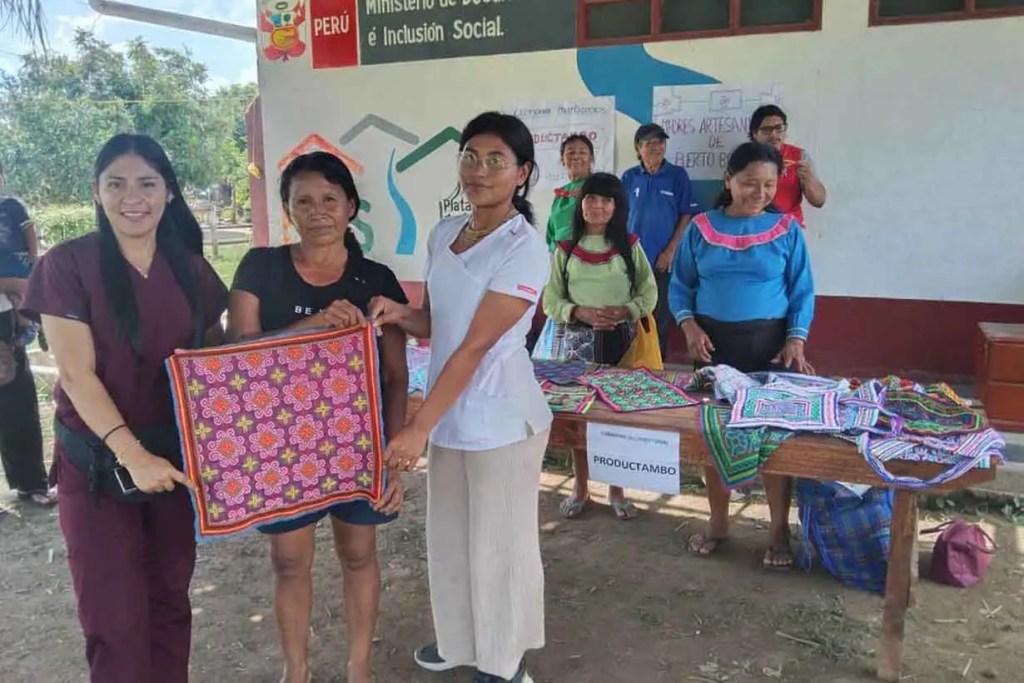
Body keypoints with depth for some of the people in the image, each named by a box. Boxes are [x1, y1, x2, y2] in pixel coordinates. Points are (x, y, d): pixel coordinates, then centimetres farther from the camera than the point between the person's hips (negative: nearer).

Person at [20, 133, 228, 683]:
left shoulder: (191, 270, 3)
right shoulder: (67, 265, -9)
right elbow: (77, 373, -14)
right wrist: (131, 453, -23)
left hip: (176, 455, 4)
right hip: (97, 461, -3)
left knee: (170, 597, 15)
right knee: (115, 613, 4)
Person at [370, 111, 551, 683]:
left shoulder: (525, 250, -17)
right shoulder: (444, 233, 5)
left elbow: (475, 347, -21)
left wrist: (418, 427, -21)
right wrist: (399, 313, -10)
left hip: (501, 420, -7)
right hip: (449, 413, 7)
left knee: (500, 542, 9)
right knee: (450, 535, 20)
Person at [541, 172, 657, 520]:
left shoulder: (630, 246, 3)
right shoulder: (565, 250, 3)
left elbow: (649, 293, 2)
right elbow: (551, 301, 1)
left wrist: (625, 312, -16)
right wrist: (580, 313, -16)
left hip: (621, 338, 0)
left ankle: (616, 490, 19)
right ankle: (581, 488, 20)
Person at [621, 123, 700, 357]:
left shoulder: (678, 175, -1)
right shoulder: (629, 177, 5)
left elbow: (687, 215, -3)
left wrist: (671, 250, -8)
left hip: (664, 259, -2)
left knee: (661, 316, 5)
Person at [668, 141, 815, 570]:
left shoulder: (787, 230, -1)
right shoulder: (701, 228, 1)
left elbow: (802, 291, -1)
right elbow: (680, 286, 4)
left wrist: (796, 340, -14)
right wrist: (690, 327, -12)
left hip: (770, 341, -1)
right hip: (714, 341, 2)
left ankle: (780, 529, 15)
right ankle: (718, 522, 25)